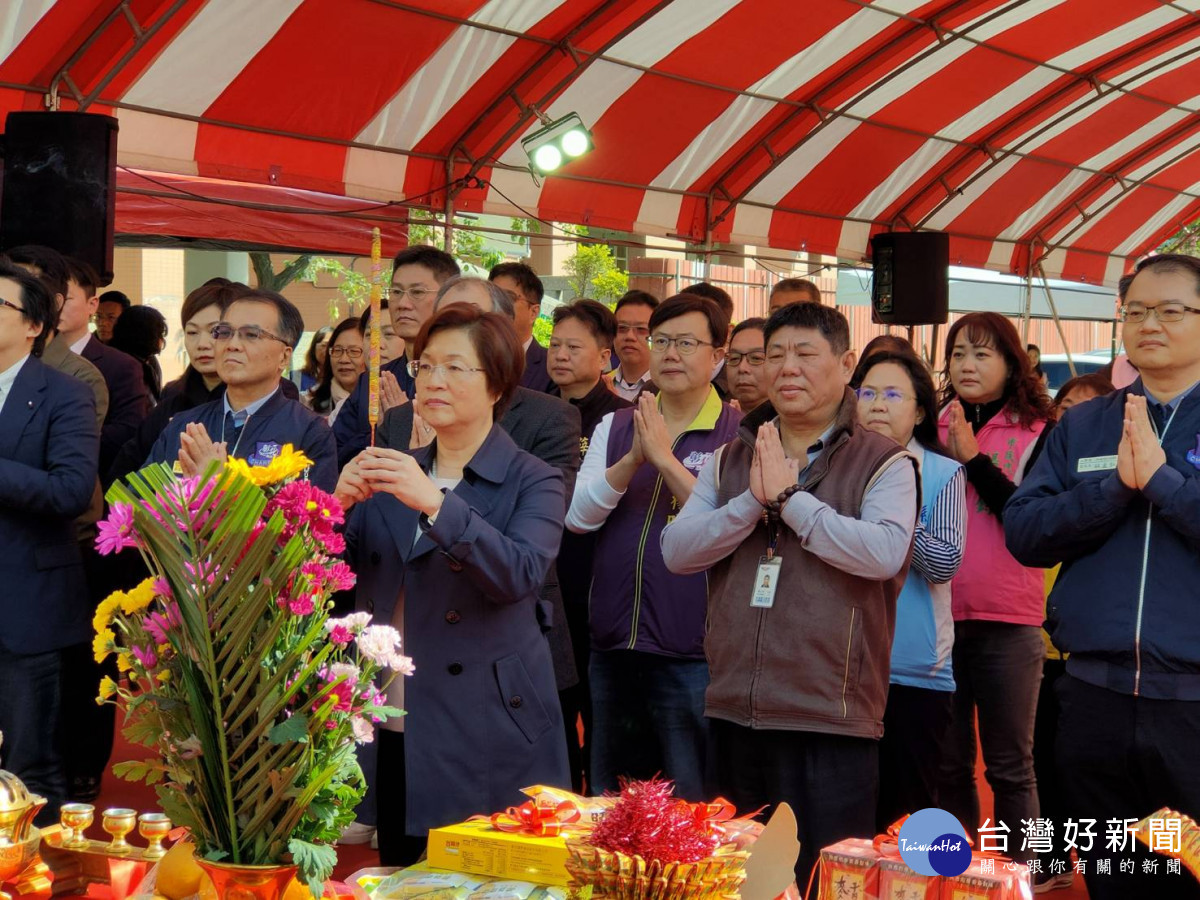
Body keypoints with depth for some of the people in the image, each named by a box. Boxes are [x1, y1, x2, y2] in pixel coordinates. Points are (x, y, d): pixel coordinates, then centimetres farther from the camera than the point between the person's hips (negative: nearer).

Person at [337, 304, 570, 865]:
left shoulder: (533, 482, -4)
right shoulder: (394, 473, 10)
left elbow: (521, 573, -21)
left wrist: (435, 505, -30)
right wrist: (341, 504, -14)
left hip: (490, 738, -4)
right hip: (395, 734, 5)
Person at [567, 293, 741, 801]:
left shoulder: (739, 435, -4)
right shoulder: (615, 428, 10)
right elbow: (578, 516, -2)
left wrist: (665, 458, -21)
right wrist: (633, 459, -16)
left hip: (691, 656, -5)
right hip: (613, 646, 5)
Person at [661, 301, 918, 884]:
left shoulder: (884, 463, -2)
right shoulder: (730, 459, 12)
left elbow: (884, 553, -19)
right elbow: (676, 551, 2)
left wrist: (789, 497, -14)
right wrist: (753, 501, -12)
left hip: (830, 717, -5)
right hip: (733, 709, 5)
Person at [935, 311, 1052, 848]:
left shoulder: (1036, 435, 0)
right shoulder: (932, 430, 9)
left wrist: (974, 458, -15)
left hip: (1006, 622, -3)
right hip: (936, 616, 3)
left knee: (1009, 767, 4)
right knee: (948, 764, 11)